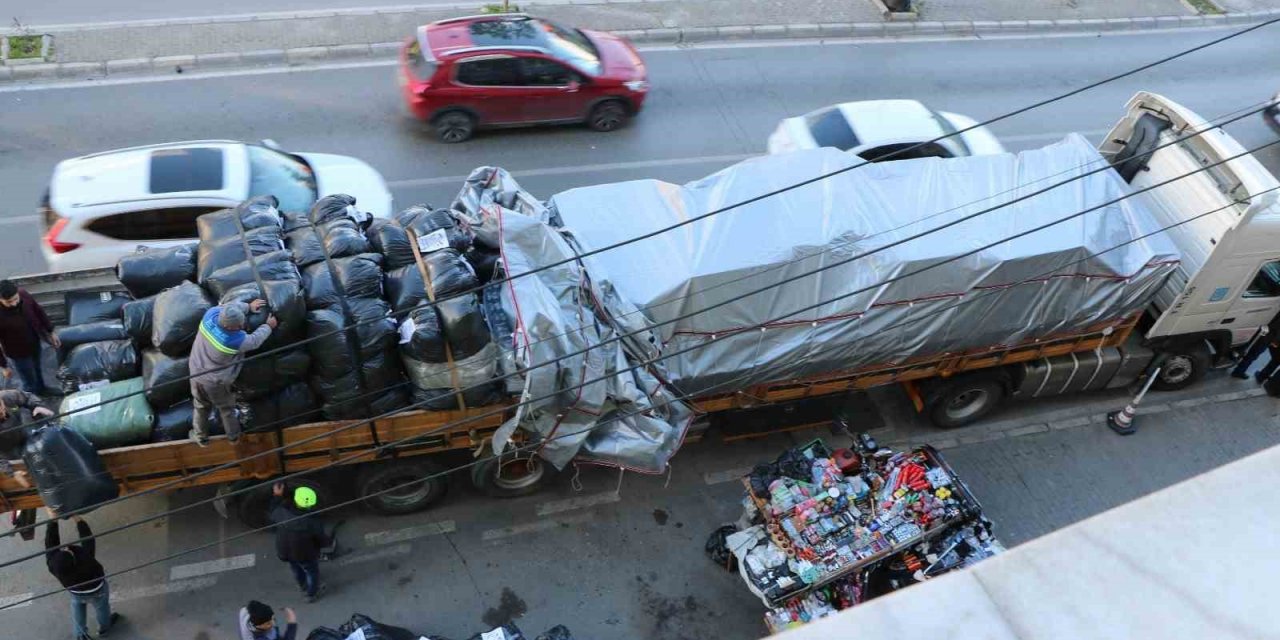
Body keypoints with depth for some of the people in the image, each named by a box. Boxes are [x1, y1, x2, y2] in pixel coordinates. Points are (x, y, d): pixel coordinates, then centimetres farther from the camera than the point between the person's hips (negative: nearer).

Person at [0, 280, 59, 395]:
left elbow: (39, 311, -2)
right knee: (30, 383, 12)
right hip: (18, 353, -6)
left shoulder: (23, 294, -22)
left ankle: (41, 390, 59)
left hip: (35, 343, 6)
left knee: (37, 370, 32)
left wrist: (50, 332, 7)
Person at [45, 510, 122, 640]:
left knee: (77, 606, 34)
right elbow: (88, 539, -35)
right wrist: (78, 520, -29)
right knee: (101, 606, 28)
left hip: (76, 592, 3)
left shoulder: (52, 562, -40)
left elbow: (51, 542, -28)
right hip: (96, 591, -3)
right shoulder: (86, 558, -48)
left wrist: (53, 520, -25)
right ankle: (104, 627, 54)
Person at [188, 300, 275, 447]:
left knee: (201, 407, 27)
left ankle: (201, 437, 46)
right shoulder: (235, 340, -33)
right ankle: (233, 436, 45)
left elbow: (229, 306, 0)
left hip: (197, 373, 5)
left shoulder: (211, 313, -23)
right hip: (217, 381, -5)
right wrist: (269, 326, 3)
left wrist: (248, 306, 10)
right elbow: (255, 341, -13)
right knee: (226, 408, 23)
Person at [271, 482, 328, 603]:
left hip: (285, 551, 4)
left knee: (297, 570, 35)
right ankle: (312, 594, 53)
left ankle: (303, 588, 63)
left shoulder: (282, 511, -29)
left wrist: (277, 496, 4)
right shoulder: (313, 522, -36)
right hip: (306, 555, -4)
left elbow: (273, 517, -2)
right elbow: (322, 541, -21)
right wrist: (328, 541, 2)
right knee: (312, 572, 28)